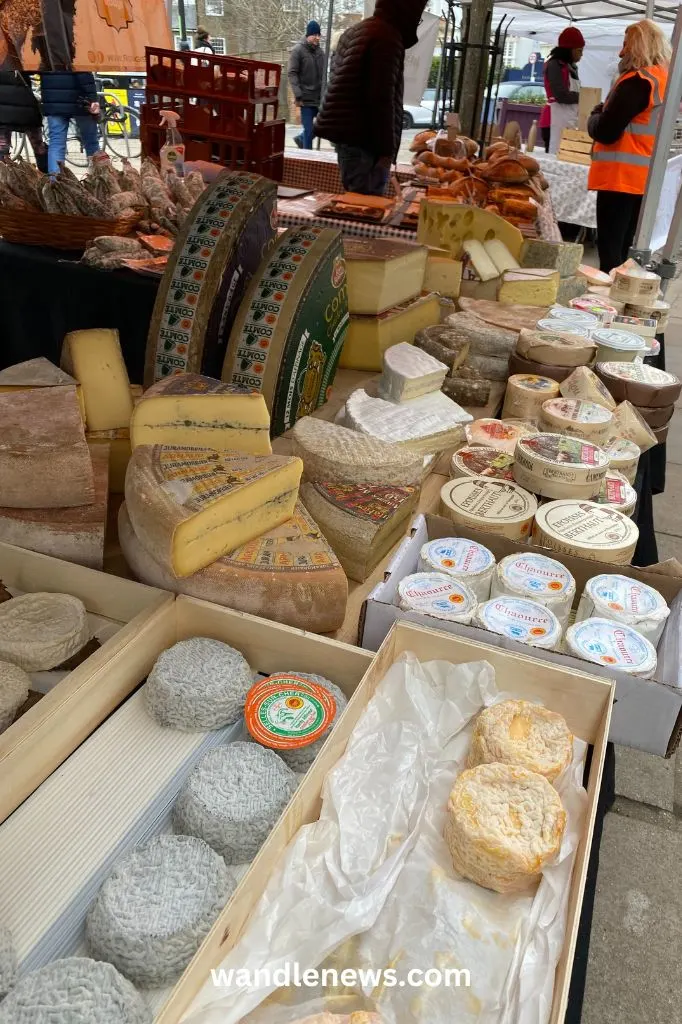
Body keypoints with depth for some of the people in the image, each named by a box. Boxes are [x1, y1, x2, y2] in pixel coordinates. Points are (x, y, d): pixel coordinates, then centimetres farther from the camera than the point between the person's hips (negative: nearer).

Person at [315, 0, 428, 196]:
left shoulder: (356, 30, 20)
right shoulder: (387, 37, -12)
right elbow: (381, 99, -18)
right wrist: (387, 149, -16)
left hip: (344, 132, 10)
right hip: (363, 138, -10)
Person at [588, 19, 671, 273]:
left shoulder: (638, 81, -11)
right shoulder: (665, 81, 16)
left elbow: (605, 131, -16)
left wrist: (596, 114, 4)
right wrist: (607, 113, 13)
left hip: (620, 177, -9)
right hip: (644, 179, 9)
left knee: (609, 251, -8)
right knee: (622, 250, 12)